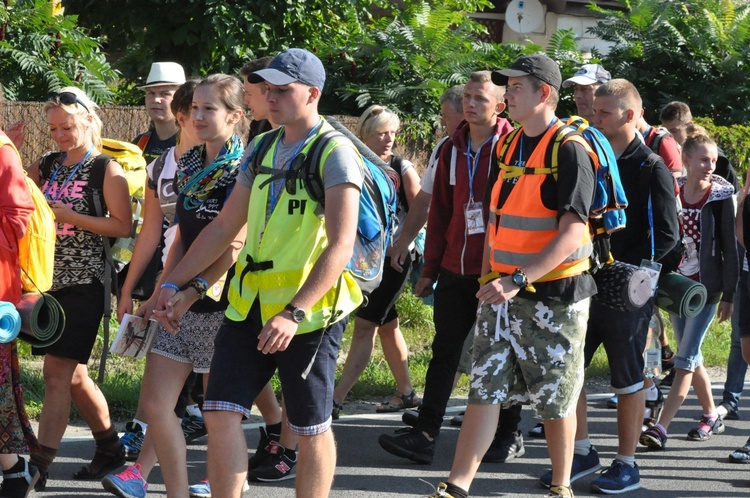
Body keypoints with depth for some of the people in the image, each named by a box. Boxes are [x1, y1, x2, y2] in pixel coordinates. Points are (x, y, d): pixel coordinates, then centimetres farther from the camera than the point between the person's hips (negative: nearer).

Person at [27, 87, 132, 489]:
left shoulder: (106, 170, -5)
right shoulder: (45, 165, 12)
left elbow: (123, 226, -10)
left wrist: (69, 215, -17)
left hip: (83, 283, -7)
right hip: (49, 280, 7)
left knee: (58, 373, -12)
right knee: (73, 374, 12)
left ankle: (38, 469, -13)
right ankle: (110, 448, 28)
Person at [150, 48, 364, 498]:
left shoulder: (335, 154, -11)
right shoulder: (261, 150, 12)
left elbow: (340, 246, -20)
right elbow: (224, 227, 18)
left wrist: (294, 313, -29)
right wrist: (175, 284, 13)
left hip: (308, 313, -6)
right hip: (250, 304, 7)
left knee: (311, 428, 4)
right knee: (221, 412, -1)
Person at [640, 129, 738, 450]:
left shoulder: (721, 197, -7)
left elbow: (730, 248, -5)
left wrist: (728, 295, -8)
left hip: (706, 286, -5)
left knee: (686, 358, -10)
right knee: (691, 356, 12)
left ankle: (661, 427, -15)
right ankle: (711, 416, 28)